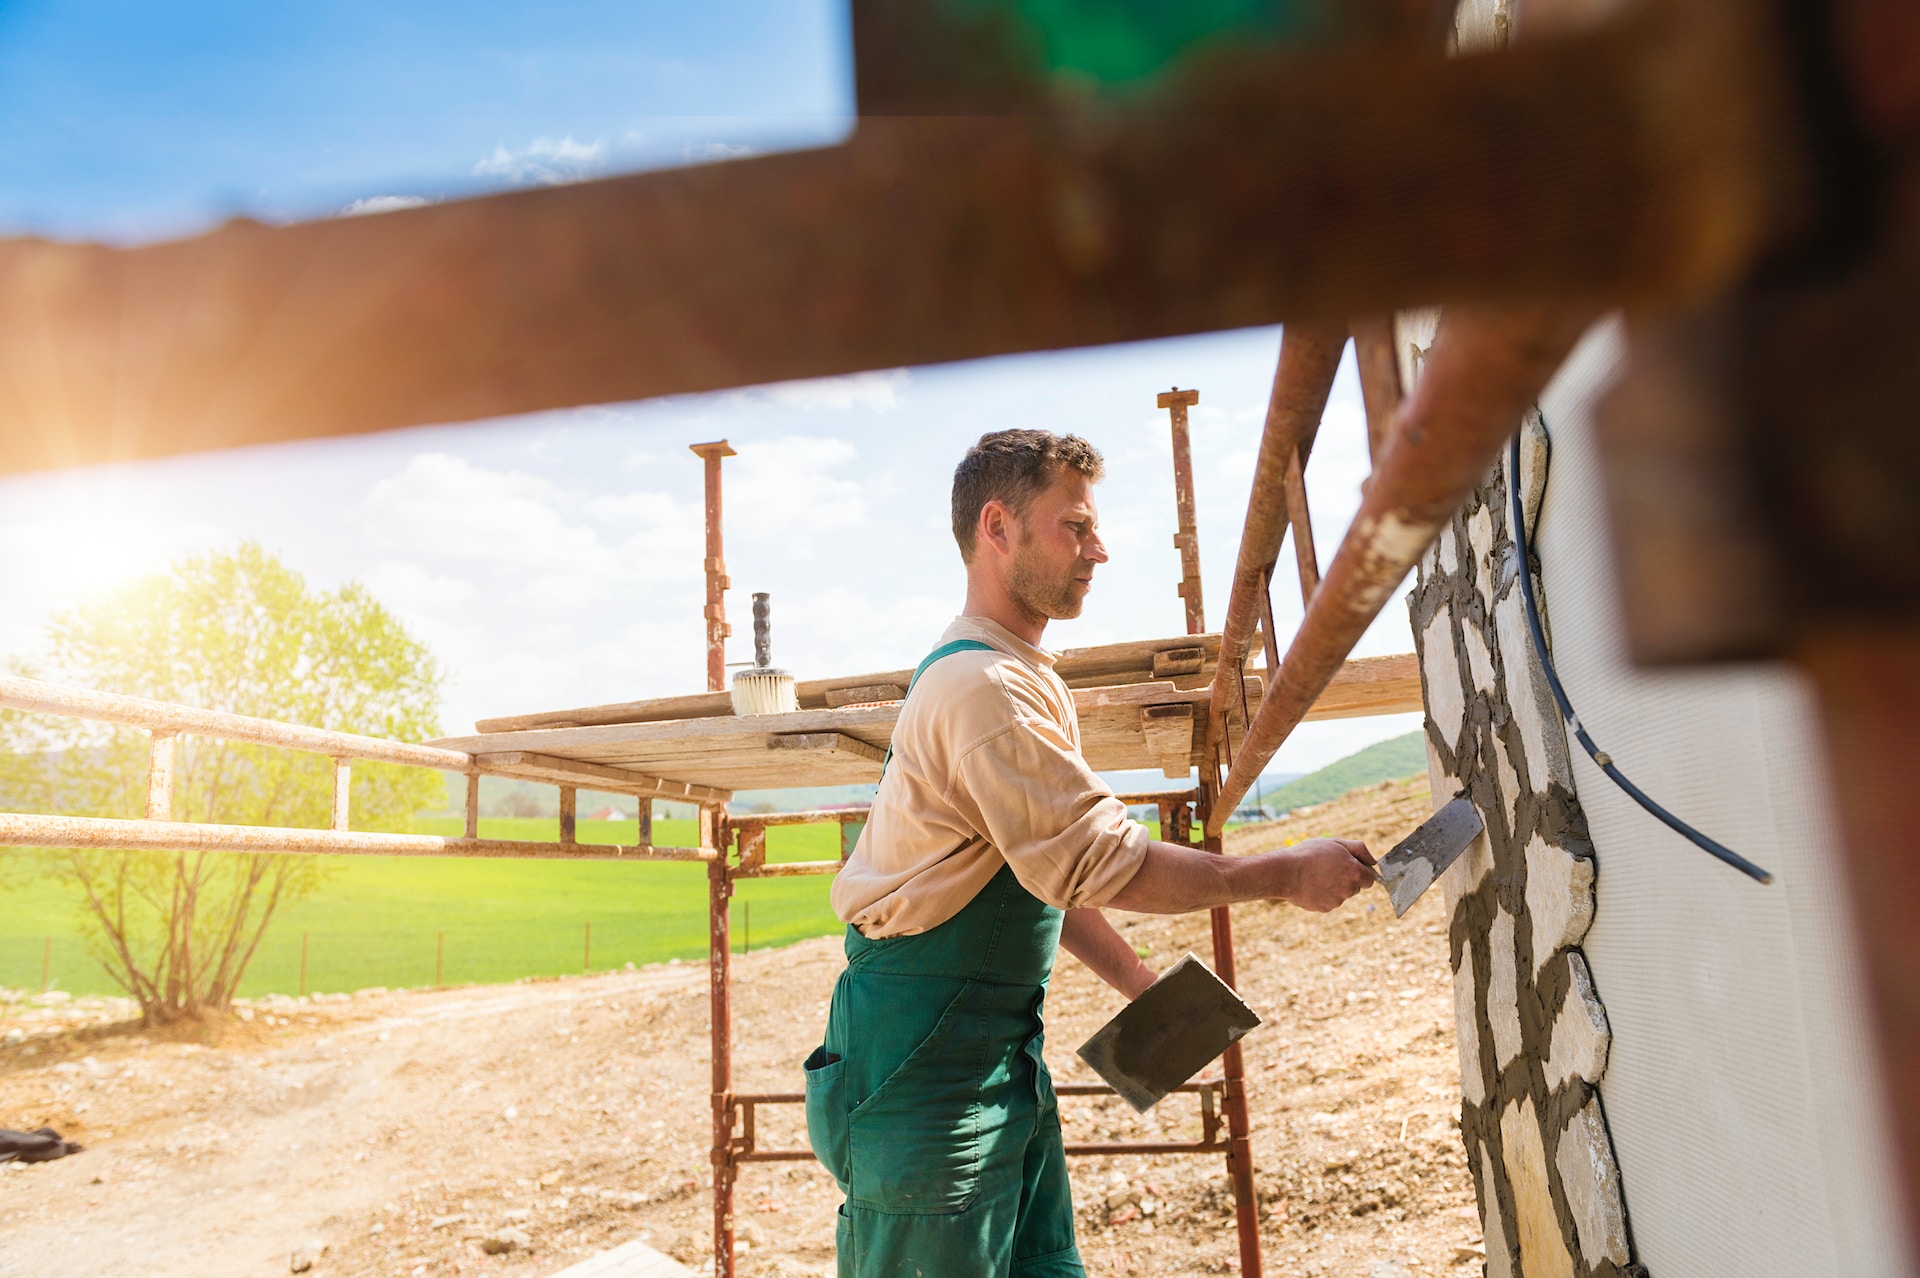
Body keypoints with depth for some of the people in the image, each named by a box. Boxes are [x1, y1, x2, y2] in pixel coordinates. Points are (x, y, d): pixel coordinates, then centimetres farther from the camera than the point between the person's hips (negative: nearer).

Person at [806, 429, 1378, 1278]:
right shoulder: (982, 687, -21)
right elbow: (1107, 861, -22)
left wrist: (1135, 978, 15)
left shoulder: (1020, 679, 14)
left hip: (1002, 1047, 10)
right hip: (922, 1057, -10)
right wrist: (1289, 875, -12)